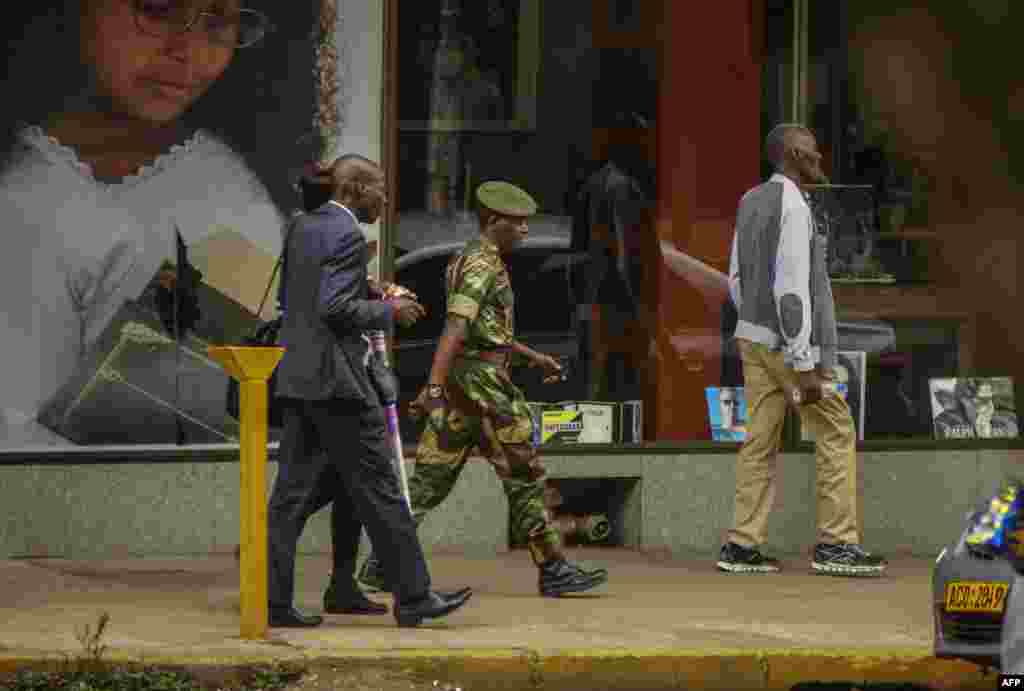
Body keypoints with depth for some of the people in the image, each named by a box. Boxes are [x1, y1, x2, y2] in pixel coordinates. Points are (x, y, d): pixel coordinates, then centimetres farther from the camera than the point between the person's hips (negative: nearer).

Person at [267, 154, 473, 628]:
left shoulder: (303, 229, 15)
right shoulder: (346, 235, -13)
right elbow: (336, 308, -21)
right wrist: (387, 312, -7)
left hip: (297, 377, 9)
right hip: (335, 377, -9)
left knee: (294, 491, 7)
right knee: (377, 489, -3)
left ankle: (273, 600, 3)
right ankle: (412, 597, 1)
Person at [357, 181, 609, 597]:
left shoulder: (465, 261, 19)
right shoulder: (482, 265, -13)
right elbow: (455, 329, -25)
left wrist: (533, 357, 34)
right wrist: (434, 387, -33)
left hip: (460, 383, 10)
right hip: (484, 380, -10)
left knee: (431, 478, 6)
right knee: (524, 477, -2)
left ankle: (381, 561, 0)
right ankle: (553, 570, 2)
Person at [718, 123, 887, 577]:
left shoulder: (750, 203, 10)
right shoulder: (793, 207, -20)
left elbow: (739, 279, 16)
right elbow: (791, 288, -25)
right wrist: (805, 364, -24)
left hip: (755, 336, 9)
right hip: (791, 341, -9)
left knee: (762, 440, 8)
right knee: (836, 434, -1)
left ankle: (742, 546, 3)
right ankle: (835, 544, -2)